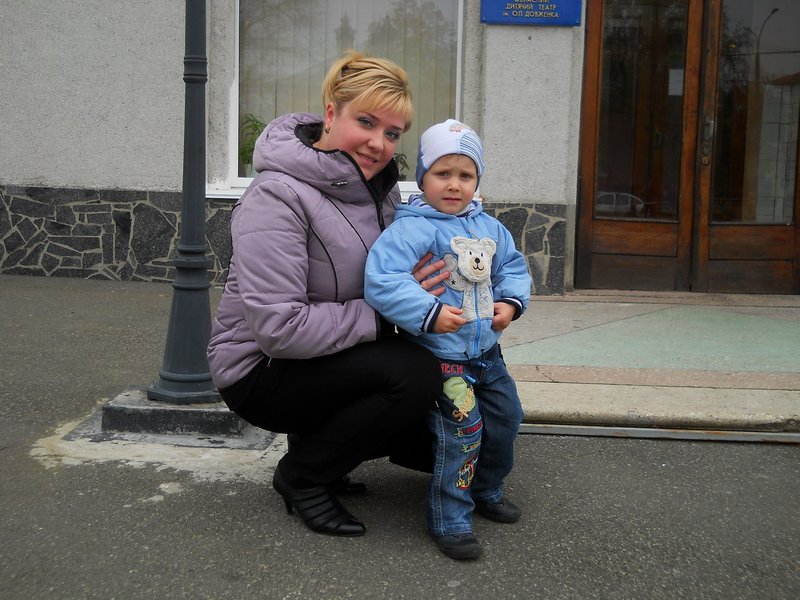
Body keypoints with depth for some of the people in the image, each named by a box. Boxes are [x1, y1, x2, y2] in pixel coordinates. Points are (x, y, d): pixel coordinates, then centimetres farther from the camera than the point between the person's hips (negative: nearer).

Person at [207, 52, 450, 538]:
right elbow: (278, 327, -29)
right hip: (261, 369, -8)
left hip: (332, 356, 8)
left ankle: (319, 445, 16)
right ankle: (303, 474, -7)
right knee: (417, 374, -26)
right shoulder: (277, 197, -23)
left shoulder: (382, 186, 3)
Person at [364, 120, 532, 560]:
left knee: (506, 419, 18)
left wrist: (511, 301, -5)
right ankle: (449, 518, 5)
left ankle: (486, 490, 41)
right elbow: (381, 280, -29)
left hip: (485, 350, 8)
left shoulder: (490, 228, 7)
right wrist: (429, 313, -35)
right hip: (439, 354, -8)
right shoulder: (413, 228, -19)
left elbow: (513, 267, 16)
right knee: (461, 430, -13)